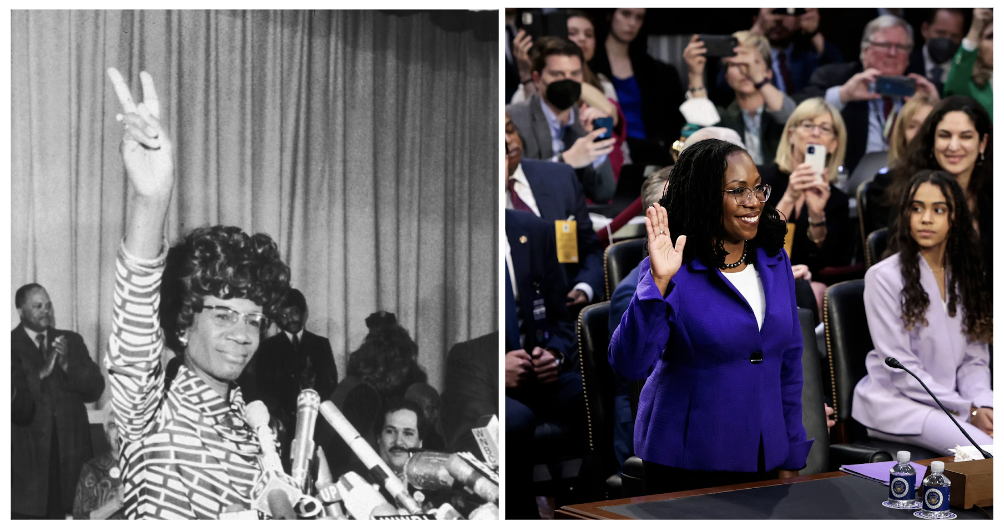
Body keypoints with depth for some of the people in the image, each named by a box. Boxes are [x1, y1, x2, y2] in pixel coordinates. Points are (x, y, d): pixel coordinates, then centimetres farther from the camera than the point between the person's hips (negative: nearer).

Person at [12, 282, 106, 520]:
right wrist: (41, 372, -21)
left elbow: (96, 389, 3)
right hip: (28, 453, -3)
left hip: (70, 449, 3)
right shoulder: (12, 345, -2)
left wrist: (67, 364, -11)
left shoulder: (72, 341, 10)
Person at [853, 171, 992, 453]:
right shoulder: (884, 277, -6)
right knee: (985, 446, -29)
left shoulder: (965, 276, 13)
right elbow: (899, 367, -10)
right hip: (895, 402, -5)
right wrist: (968, 410, -14)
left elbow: (974, 358, 12)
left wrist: (982, 404, -9)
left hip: (953, 400, 6)